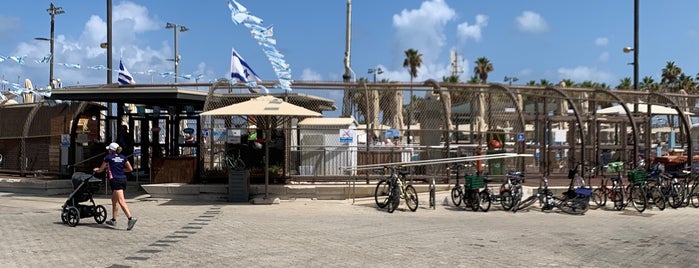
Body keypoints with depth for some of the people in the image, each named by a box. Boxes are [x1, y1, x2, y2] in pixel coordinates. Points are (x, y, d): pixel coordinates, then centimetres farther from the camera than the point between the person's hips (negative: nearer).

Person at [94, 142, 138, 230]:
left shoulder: (108, 157, 0)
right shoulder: (122, 157, 13)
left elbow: (101, 169, 11)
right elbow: (130, 169, 8)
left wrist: (96, 170, 32)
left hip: (115, 180, -7)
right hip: (123, 179, 7)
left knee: (121, 201, -14)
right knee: (114, 200, 18)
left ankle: (131, 218, -27)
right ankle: (113, 221, 23)